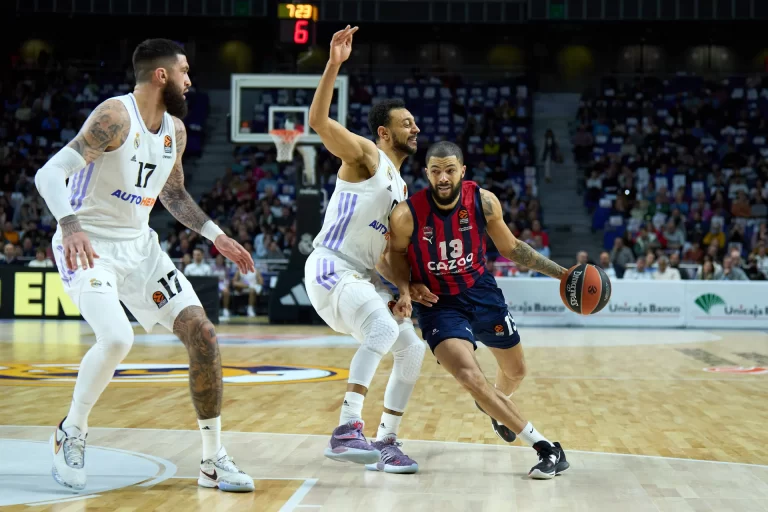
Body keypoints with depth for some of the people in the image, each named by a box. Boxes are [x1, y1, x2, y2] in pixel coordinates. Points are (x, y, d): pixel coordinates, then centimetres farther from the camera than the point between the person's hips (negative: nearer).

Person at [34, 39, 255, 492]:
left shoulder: (176, 129, 6)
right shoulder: (116, 116, -18)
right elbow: (50, 173, -25)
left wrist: (215, 235, 13)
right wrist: (70, 225, -42)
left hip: (139, 245, 7)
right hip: (89, 246, -7)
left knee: (203, 334, -4)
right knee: (117, 339, -29)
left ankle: (214, 462, 6)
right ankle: (72, 433, 0)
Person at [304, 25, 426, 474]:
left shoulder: (401, 186, 19)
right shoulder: (364, 155, -5)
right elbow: (319, 120, -22)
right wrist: (334, 64, -30)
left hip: (366, 277, 9)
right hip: (331, 268, -9)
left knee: (413, 345, 3)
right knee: (384, 329, -31)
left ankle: (386, 443, 12)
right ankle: (347, 430, -34)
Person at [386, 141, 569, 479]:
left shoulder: (484, 201, -16)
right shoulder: (407, 215, -23)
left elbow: (511, 248, 1)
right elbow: (396, 252, -1)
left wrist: (560, 272, -2)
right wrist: (406, 289, -19)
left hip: (482, 293, 3)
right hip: (438, 303, -3)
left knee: (515, 371, 18)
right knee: (470, 377, -25)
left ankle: (494, 407, 57)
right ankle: (545, 447, -17)